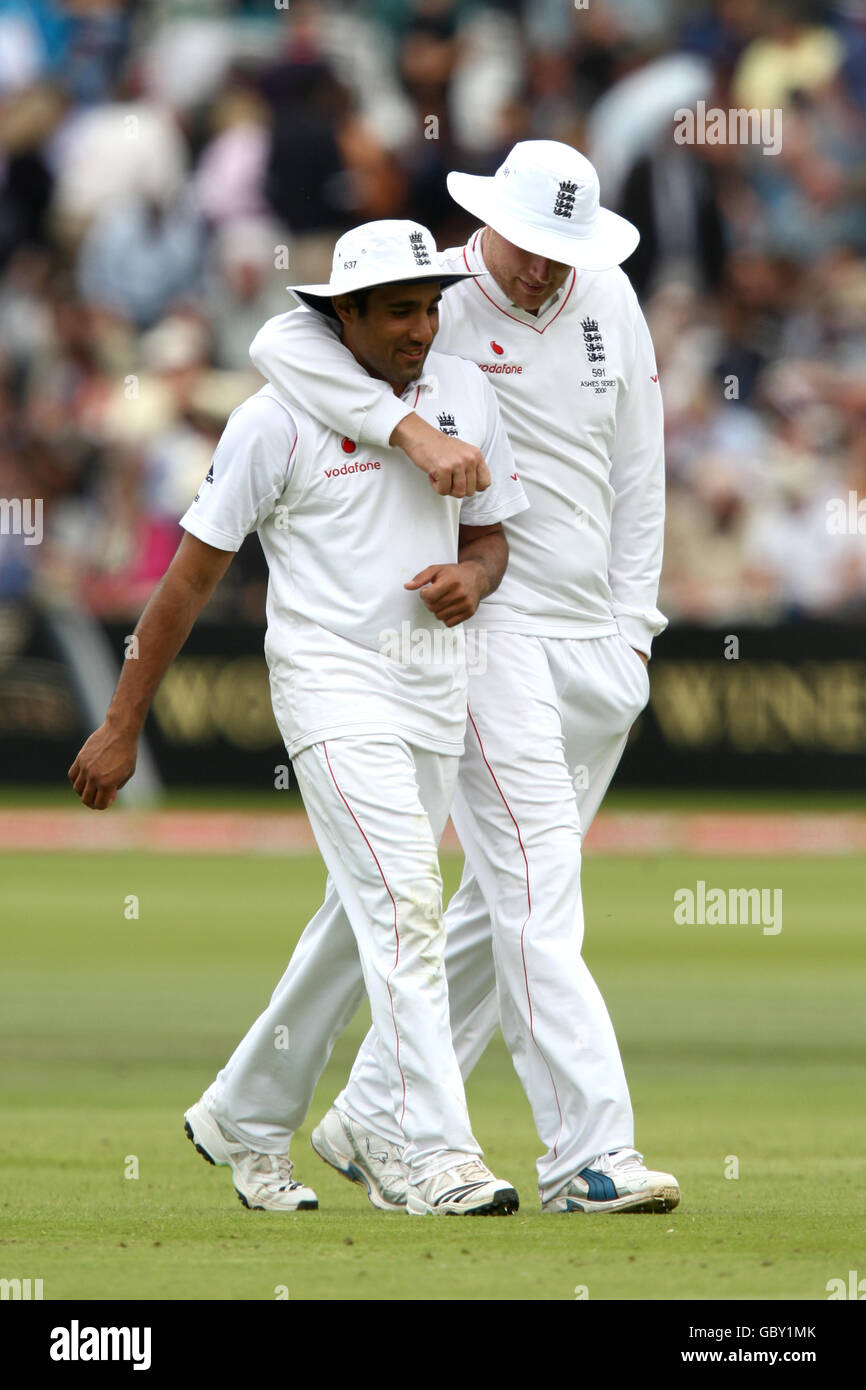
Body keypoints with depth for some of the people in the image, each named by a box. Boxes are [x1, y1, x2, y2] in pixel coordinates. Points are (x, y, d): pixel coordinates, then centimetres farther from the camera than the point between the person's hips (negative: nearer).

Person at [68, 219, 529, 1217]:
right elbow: (193, 572, -6)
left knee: (365, 923, 13)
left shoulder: (464, 394, 6)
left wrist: (472, 577, -10)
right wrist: (121, 727, -5)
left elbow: (489, 533, 16)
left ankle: (243, 1124, 29)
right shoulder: (278, 419, -10)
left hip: (435, 686, 7)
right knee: (403, 905, -19)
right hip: (331, 685, -6)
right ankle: (440, 1160, -22)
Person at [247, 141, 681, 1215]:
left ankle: (374, 1122, 17)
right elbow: (283, 342, -26)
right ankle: (589, 1150, -19)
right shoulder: (434, 299, -10)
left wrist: (633, 623, 13)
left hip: (598, 649, 7)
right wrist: (410, 428, -36)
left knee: (508, 901, 8)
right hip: (486, 631, -7)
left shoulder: (609, 301, 9)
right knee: (538, 888, -14)